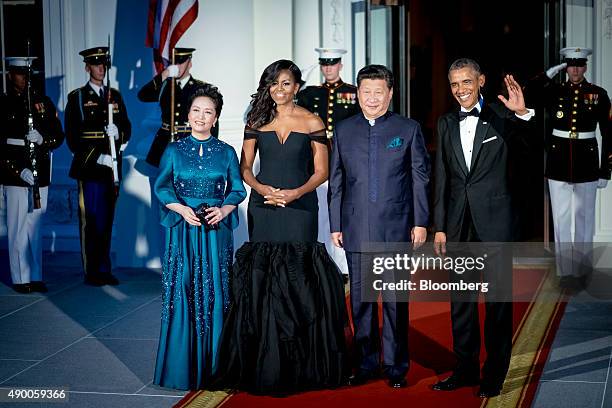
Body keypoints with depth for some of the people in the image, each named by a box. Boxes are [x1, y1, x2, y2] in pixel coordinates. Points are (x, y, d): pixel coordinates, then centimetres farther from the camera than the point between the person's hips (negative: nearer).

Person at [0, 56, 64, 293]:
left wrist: (42, 139, -12)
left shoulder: (43, 102, 11)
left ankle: (35, 276, 16)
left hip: (40, 175, 4)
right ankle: (20, 279, 5)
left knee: (35, 228, 9)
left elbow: (58, 136, 10)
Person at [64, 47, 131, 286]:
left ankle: (104, 270, 15)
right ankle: (91, 272, 3)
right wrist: (97, 157, -13)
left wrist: (119, 134, -10)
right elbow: (72, 134, -5)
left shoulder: (115, 96, 15)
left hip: (111, 168, 4)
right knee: (90, 221, -3)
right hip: (89, 168, -4)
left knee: (107, 221, 9)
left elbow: (126, 127, 14)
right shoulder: (77, 97, 1)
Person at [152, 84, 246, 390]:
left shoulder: (226, 153, 7)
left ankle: (214, 366, 9)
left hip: (216, 231, 1)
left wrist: (223, 209, -13)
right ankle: (182, 366, 7)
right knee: (182, 293, -2)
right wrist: (183, 209, -13)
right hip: (183, 230, 0)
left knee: (215, 293, 0)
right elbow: (161, 187, 3)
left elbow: (237, 190, 6)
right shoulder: (174, 151, 5)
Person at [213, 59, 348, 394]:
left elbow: (321, 171, 2)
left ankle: (300, 365, 5)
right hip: (263, 207, 2)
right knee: (261, 282, 0)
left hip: (299, 207, -2)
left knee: (298, 279, -4)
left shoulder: (312, 123, 2)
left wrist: (296, 193, -14)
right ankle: (265, 364, 7)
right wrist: (261, 188, -9)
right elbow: (245, 167, 10)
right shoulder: (257, 121, 8)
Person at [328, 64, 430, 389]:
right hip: (356, 229, 2)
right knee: (360, 299, 7)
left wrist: (420, 222, -2)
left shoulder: (409, 129, 3)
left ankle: (396, 366, 11)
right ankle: (366, 363, 18)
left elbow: (420, 179, 3)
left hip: (396, 228, -2)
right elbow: (336, 181, 11)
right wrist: (335, 225, 7)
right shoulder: (343, 130, 9)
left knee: (395, 301, 1)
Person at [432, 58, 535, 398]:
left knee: (498, 298, 3)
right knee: (460, 299, 10)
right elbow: (441, 178, 11)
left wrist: (522, 113, -38)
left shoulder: (500, 117, -3)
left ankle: (495, 373, 14)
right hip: (459, 223, 4)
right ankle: (466, 368, 22)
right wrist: (439, 227, 8)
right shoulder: (446, 124, 9)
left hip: (495, 220, -4)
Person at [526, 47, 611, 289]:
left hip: (586, 163, -1)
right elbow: (529, 92, -16)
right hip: (559, 163, 1)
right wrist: (552, 72, -11)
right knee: (561, 219, 4)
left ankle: (581, 271, 20)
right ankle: (565, 272, 11)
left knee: (584, 219, 9)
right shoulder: (555, 92, 3)